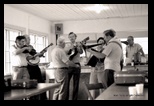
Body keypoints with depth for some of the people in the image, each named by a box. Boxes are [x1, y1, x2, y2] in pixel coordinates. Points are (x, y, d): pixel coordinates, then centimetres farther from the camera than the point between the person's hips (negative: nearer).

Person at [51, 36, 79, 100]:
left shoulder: (53, 50, 12)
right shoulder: (60, 50, -18)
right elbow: (67, 62, -20)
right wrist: (76, 65, -6)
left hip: (56, 70, 10)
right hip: (62, 70, -9)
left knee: (57, 89, 15)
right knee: (63, 90, -1)